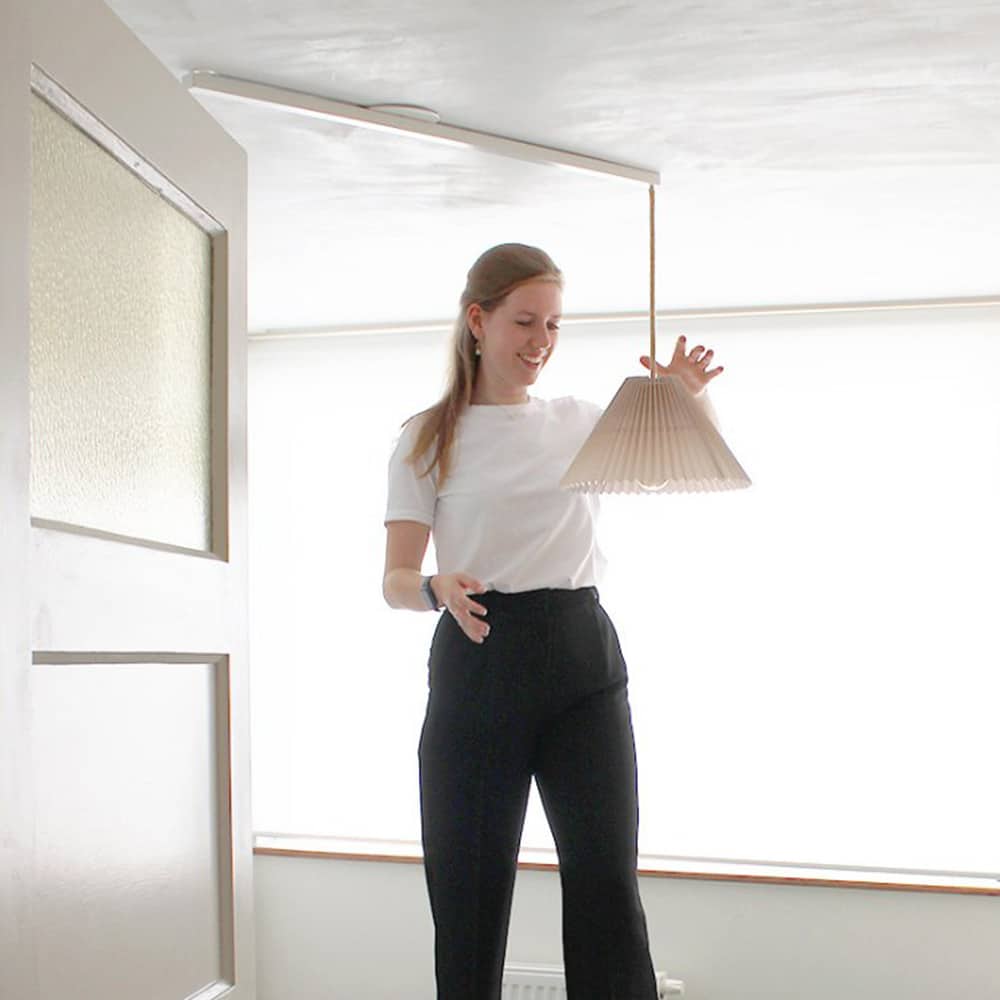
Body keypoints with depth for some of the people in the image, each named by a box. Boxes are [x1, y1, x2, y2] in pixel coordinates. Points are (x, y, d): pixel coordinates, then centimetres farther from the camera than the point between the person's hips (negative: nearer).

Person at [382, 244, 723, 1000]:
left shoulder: (582, 421, 12)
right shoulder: (429, 438, 4)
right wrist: (437, 588, -24)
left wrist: (691, 398, -2)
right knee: (469, 888, 3)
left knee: (607, 879, -2)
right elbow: (395, 579, -1)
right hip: (477, 660, -1)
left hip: (583, 659, 2)